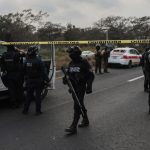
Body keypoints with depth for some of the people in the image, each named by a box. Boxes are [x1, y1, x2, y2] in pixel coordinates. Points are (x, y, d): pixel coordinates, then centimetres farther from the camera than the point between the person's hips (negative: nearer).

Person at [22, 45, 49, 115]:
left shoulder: (26, 62, -1)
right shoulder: (38, 61, -17)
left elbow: (24, 72, 8)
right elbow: (44, 72, -16)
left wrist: (26, 79, 20)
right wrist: (47, 80, -9)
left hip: (29, 81, 4)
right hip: (37, 81, -4)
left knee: (29, 95, 14)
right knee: (38, 95, 5)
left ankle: (25, 110, 20)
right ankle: (38, 111, 10)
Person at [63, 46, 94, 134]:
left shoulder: (84, 63, -10)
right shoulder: (71, 63, 10)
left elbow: (91, 75, -9)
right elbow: (69, 74, 18)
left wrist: (89, 87, -16)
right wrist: (65, 78, -4)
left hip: (81, 87, -7)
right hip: (73, 87, 7)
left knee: (77, 106, -10)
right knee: (80, 105, 18)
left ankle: (73, 127, -8)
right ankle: (85, 121, 35)